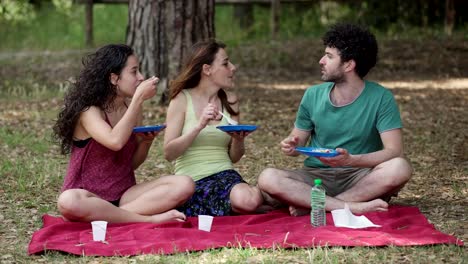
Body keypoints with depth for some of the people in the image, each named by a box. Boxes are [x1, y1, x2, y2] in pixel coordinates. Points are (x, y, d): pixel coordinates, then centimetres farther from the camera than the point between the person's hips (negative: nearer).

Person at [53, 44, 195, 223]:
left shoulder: (132, 108, 8)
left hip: (124, 194, 5)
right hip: (89, 197, -5)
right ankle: (149, 219, -31)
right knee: (68, 202, -42)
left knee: (184, 185, -18)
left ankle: (107, 217, -23)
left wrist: (146, 141, -6)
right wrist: (138, 98, -25)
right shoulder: (89, 111, -11)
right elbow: (116, 142, -32)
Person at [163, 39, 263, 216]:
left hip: (225, 174, 3)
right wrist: (199, 126, -19)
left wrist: (238, 140, -7)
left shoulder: (230, 101, 9)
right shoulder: (182, 99, -1)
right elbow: (169, 153, -8)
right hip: (193, 180, -3)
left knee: (248, 200, -33)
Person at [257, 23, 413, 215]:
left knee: (400, 168, -33)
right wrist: (290, 146, -12)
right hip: (316, 176, 2)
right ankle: (354, 207, -29)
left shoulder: (381, 98, -5)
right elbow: (298, 140, 14)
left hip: (360, 178, -2)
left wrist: (350, 160, -30)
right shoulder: (313, 95, 5)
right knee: (268, 178, -26)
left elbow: (394, 151, -14)